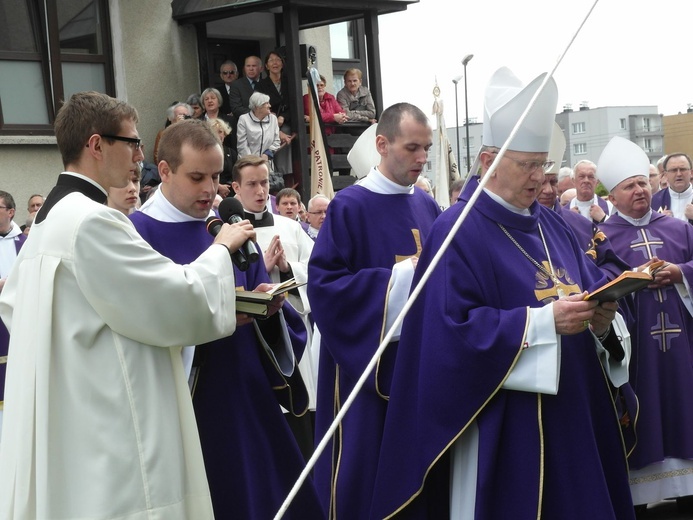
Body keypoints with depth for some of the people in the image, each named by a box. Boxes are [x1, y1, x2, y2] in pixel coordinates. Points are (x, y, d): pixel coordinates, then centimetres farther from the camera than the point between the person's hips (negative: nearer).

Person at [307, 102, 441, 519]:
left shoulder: (427, 206, 9)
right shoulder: (349, 207, -10)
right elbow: (323, 282, -16)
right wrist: (399, 277, -20)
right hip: (367, 362, -5)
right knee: (364, 464, 2)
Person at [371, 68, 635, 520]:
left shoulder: (553, 226, 12)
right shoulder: (458, 232, -12)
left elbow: (591, 289, 12)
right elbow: (454, 328, -20)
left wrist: (602, 320, -11)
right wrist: (542, 321, -25)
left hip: (572, 410, 7)